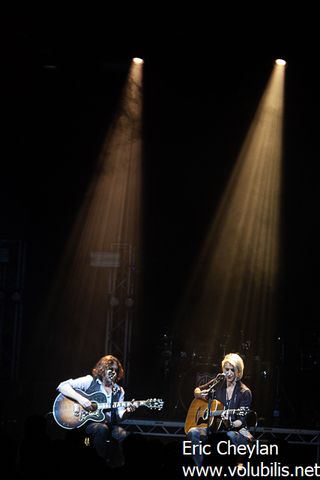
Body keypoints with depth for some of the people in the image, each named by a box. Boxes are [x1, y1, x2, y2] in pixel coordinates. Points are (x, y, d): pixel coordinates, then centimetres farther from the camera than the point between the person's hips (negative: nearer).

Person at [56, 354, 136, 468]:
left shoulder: (119, 391, 16)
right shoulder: (90, 381, 2)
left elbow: (119, 417, 10)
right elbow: (62, 386, -8)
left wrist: (127, 411, -13)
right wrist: (80, 398, -21)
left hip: (109, 424, 4)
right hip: (87, 422, -4)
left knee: (125, 436, -28)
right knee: (102, 429, -38)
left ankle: (116, 466, -8)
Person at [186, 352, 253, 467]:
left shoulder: (244, 392, -4)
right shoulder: (217, 384, 8)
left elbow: (242, 420, -8)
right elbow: (196, 390, 23)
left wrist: (230, 424, -30)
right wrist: (201, 394, -2)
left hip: (235, 428, -4)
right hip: (213, 426, 4)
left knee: (232, 436, -42)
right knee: (193, 433, -25)